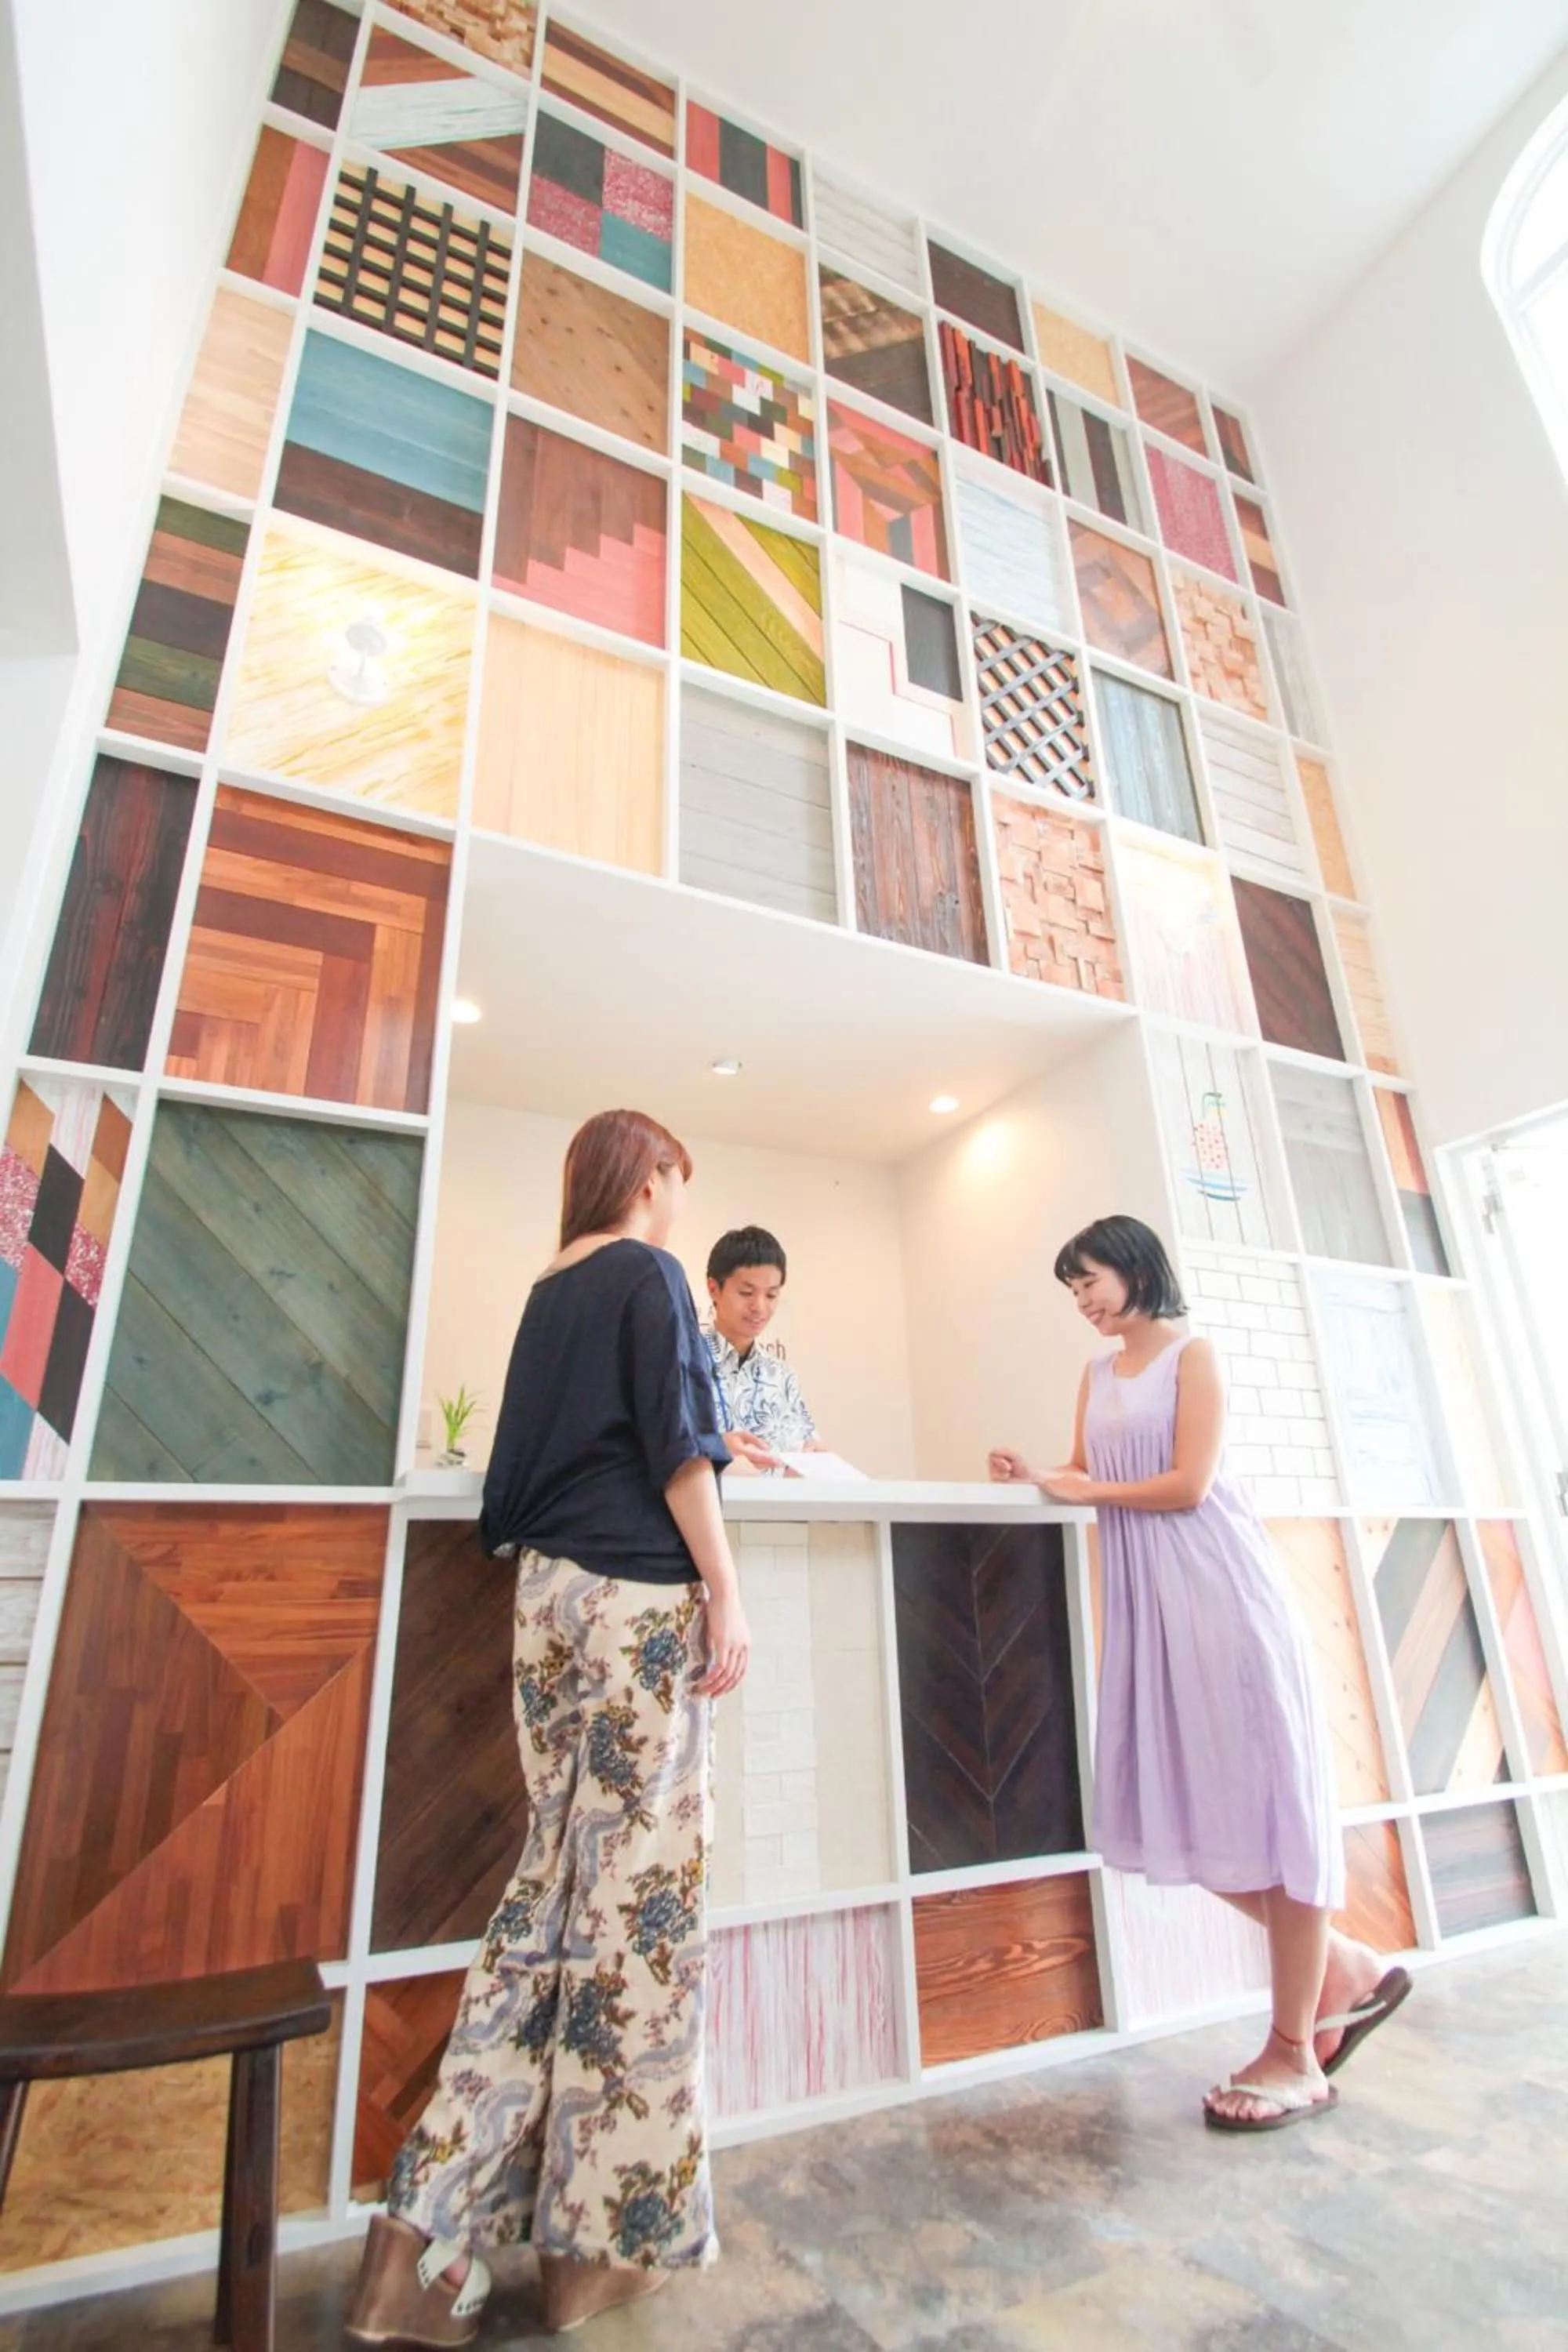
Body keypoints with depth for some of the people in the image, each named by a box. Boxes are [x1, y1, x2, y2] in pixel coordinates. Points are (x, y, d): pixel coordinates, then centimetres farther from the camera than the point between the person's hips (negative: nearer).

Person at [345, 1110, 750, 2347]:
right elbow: (676, 1443, -14)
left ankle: (436, 2231, 19)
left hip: (549, 1589, 8)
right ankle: (611, 2228, 15)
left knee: (559, 1872, 13)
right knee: (641, 1876, 2)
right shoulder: (650, 1275, -6)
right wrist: (726, 1593, -11)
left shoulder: (551, 1290, 17)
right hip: (642, 1594, -8)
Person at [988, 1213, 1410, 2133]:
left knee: (1259, 1794, 1)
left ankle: (1295, 2054, 15)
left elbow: (1187, 1484, -13)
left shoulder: (1192, 1354, -5)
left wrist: (1080, 1490, -6)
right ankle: (1344, 1968, 28)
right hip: (1145, 1597, 7)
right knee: (1184, 1805, 8)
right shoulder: (1098, 1375, 15)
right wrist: (1035, 1475, -4)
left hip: (1215, 1582, -7)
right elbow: (1088, 1475, 14)